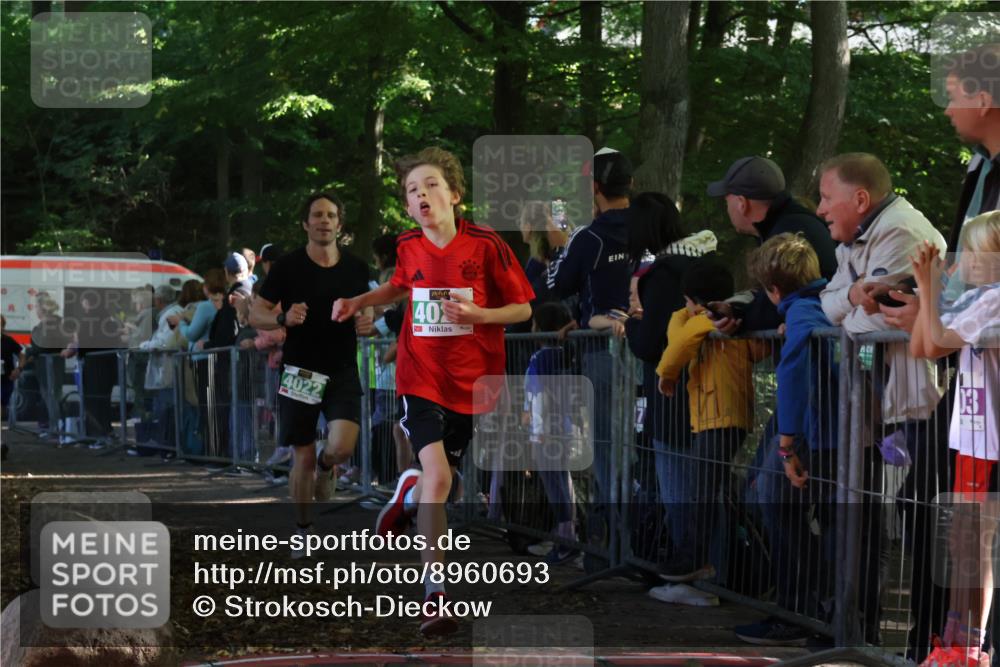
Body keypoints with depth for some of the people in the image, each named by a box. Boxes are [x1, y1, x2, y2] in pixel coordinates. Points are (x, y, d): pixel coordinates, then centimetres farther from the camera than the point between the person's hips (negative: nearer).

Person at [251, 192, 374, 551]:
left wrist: (366, 323, -6)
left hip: (342, 371, 1)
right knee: (303, 457, 3)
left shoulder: (355, 267, 4)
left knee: (342, 447, -17)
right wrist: (283, 319, -23)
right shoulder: (288, 266, -5)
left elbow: (364, 310, 18)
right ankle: (303, 528, 22)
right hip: (300, 371, -1)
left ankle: (325, 466, 20)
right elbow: (255, 316, -2)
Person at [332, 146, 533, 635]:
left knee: (441, 479, 11)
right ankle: (434, 594, -10)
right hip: (421, 378, 0)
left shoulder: (485, 245, -11)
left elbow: (523, 308, -4)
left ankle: (407, 495, 50)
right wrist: (359, 302, 7)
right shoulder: (408, 247, -1)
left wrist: (477, 314, -20)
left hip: (471, 383, 0)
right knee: (437, 476, -17)